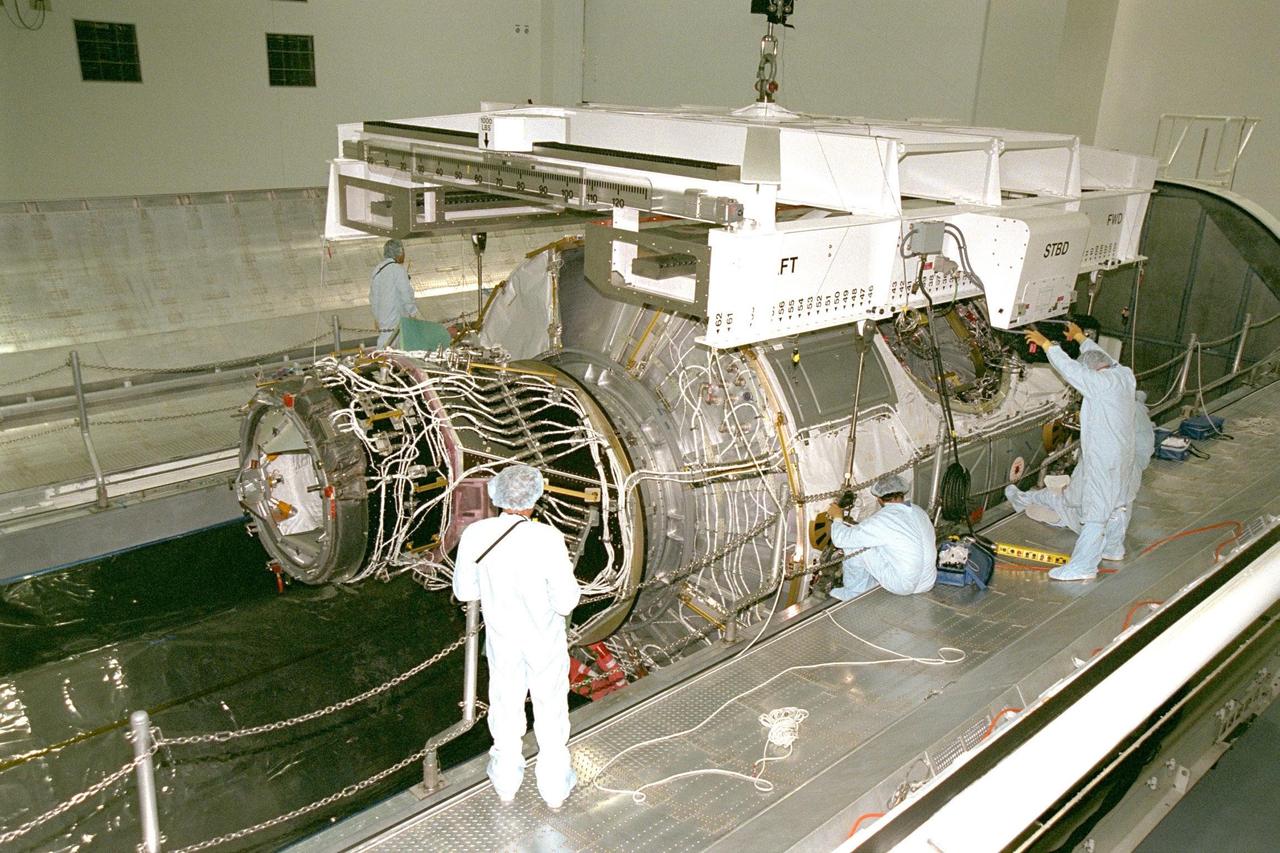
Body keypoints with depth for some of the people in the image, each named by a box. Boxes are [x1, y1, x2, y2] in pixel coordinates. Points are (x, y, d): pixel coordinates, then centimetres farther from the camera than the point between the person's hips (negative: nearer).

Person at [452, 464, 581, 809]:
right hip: (545, 642, -2)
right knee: (551, 713, 19)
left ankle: (506, 782, 43)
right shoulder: (547, 539, -29)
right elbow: (565, 602, -22)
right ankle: (554, 786, 36)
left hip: (501, 639, 3)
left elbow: (465, 590, -5)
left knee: (506, 706, 24)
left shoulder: (474, 535, -19)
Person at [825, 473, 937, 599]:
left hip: (902, 585, -7)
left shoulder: (882, 519, -18)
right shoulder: (919, 512, 3)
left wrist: (837, 518, 8)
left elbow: (841, 539, -15)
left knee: (854, 545, 0)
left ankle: (852, 593, 19)